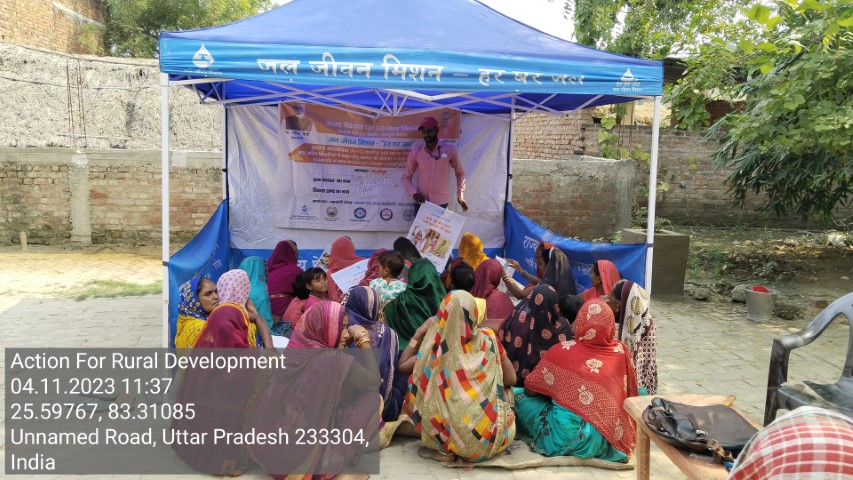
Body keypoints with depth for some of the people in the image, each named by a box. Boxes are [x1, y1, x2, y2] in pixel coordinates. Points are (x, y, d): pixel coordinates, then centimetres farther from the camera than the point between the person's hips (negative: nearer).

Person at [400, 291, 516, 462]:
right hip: (495, 434, 2)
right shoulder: (488, 339, -5)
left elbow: (402, 365, 7)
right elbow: (511, 379, 7)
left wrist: (418, 334, 9)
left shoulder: (437, 349, -9)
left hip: (456, 440, -2)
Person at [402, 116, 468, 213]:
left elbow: (460, 173, 12)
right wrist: (413, 193, -12)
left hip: (441, 202, -1)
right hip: (421, 202, 1)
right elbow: (406, 177, 5)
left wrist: (460, 195, 7)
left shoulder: (449, 150, -2)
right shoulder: (416, 150, -1)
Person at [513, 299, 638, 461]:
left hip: (566, 436, -2)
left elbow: (529, 390, 3)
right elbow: (630, 392, 15)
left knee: (517, 394, 13)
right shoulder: (620, 350, 2)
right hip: (609, 436, 2)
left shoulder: (561, 351, -5)